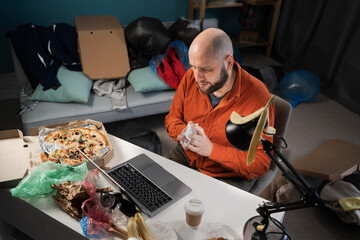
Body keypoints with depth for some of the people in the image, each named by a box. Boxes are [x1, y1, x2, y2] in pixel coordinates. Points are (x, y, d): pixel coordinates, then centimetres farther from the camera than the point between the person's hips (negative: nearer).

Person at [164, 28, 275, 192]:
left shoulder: (258, 98, -24)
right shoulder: (190, 77, -9)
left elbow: (260, 163, -20)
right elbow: (172, 117, 7)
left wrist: (211, 149, -28)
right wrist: (182, 132, -17)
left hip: (230, 176, -4)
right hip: (186, 155, 5)